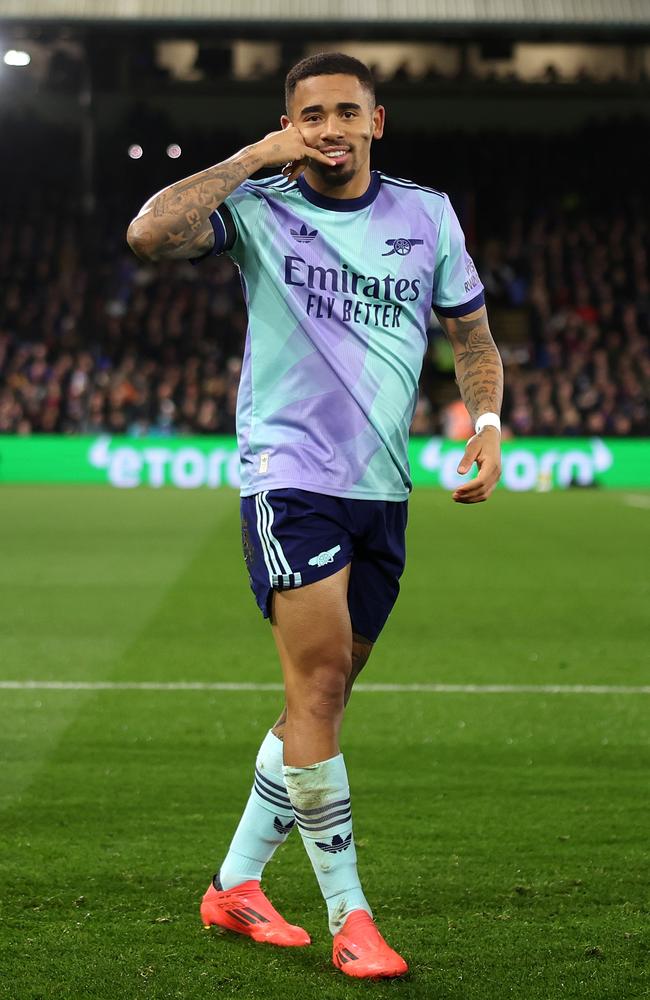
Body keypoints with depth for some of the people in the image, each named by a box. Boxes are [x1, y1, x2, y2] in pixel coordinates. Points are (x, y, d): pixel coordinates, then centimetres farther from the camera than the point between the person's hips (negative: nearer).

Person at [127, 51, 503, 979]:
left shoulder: (427, 215, 9)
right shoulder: (258, 207, -2)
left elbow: (473, 337, 18)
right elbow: (149, 234, -20)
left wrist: (486, 423, 0)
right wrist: (257, 156, -15)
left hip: (383, 488, 5)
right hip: (289, 475, -5)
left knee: (321, 697, 9)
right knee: (320, 680, -15)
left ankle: (235, 884, 23)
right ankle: (349, 917, -6)